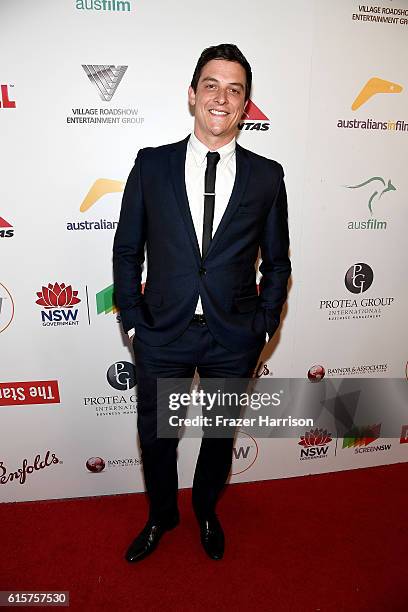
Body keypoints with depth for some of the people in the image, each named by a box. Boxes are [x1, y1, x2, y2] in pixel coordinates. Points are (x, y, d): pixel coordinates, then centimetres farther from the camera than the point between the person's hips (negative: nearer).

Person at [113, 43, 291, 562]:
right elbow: (126, 250, 2)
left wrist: (264, 326, -1)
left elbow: (277, 261, 5)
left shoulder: (266, 176, -1)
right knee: (155, 436, 17)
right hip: (162, 332, 0)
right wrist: (132, 320, -2)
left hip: (234, 337, 1)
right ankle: (161, 515, 48)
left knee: (220, 435, 20)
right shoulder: (151, 164, -2)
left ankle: (206, 511, 51)